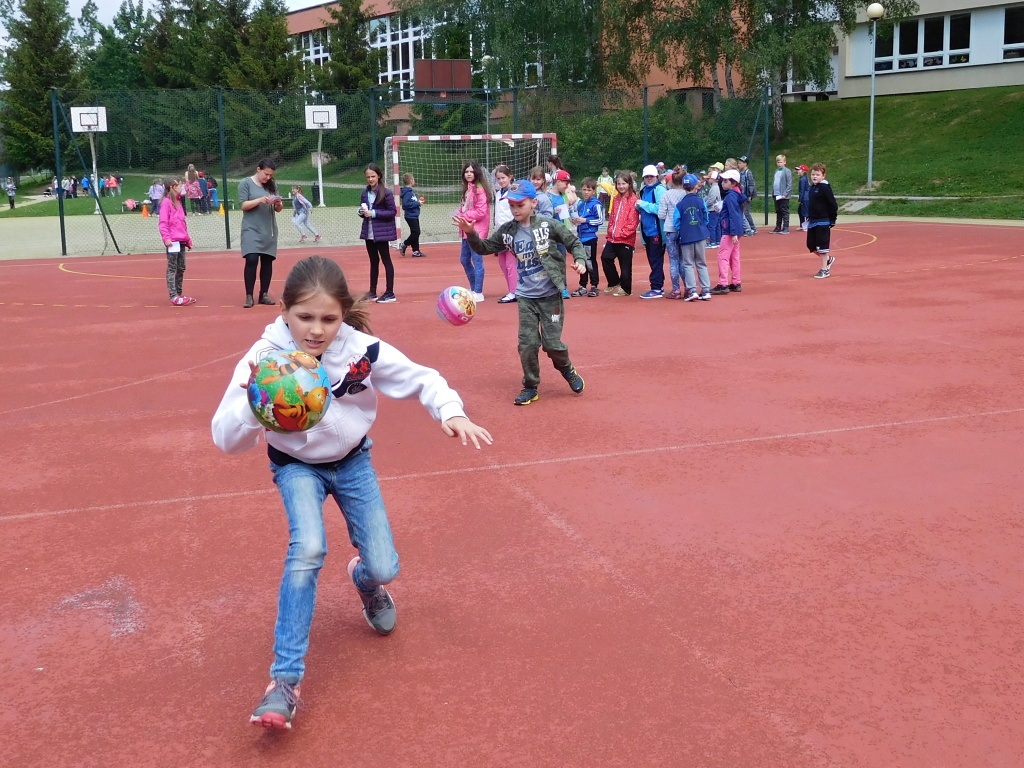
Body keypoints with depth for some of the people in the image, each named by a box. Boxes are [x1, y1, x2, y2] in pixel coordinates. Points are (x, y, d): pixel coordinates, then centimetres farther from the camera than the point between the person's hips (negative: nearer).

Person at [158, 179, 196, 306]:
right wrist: (166, 237, -23)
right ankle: (174, 296, -7)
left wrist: (188, 238, 21)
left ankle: (179, 294, 19)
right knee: (172, 269, -6)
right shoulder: (166, 202, -8)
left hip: (181, 241, 9)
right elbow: (163, 222, -14)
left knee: (181, 268, 12)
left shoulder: (178, 201, 19)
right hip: (173, 241, -9)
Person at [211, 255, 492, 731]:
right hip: (296, 465, -2)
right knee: (308, 549, -28)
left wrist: (451, 412, -29)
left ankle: (364, 580, 41)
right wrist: (254, 405, -51)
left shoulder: (363, 349, -25)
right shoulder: (266, 358, -28)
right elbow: (226, 439, -30)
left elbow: (421, 379, -10)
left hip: (351, 460, 2)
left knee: (384, 568, -2)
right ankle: (285, 678, -16)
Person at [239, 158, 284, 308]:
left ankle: (264, 294, 13)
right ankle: (249, 296, -8)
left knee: (267, 261, 4)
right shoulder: (246, 183, -1)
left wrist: (278, 204, -11)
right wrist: (260, 200, -20)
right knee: (251, 260, -13)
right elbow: (243, 205, -8)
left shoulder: (272, 185, 10)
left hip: (269, 230, 4)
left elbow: (278, 210, 12)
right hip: (251, 229, -4)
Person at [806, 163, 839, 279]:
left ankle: (824, 269, 5)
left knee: (822, 246, -4)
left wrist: (832, 220, -14)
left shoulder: (825, 188, -13)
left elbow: (833, 204, -14)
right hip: (812, 221, 8)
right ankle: (829, 259, 30)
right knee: (811, 245, 10)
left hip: (823, 222, -8)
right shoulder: (812, 188, 11)